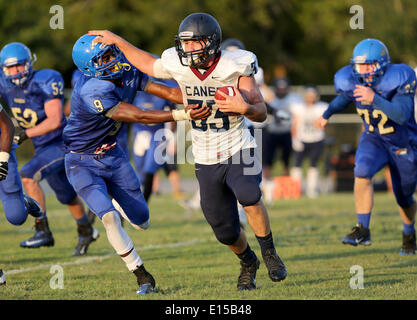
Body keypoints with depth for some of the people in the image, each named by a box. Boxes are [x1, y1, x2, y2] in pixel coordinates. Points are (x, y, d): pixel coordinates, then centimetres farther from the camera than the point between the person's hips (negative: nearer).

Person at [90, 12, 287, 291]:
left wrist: (245, 107, -35)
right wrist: (117, 41, 13)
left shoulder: (234, 69, -16)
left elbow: (262, 113, -13)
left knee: (249, 196, -34)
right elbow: (147, 63, 15)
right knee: (226, 231, 5)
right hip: (206, 161, 3)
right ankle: (248, 263, 38)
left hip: (237, 152, -3)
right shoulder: (177, 66, -7)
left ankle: (270, 253, -11)